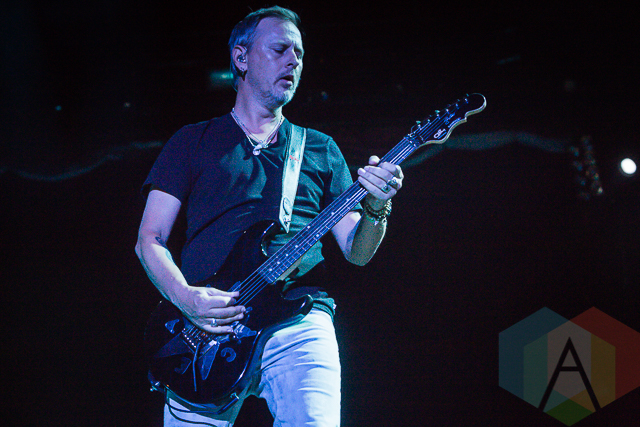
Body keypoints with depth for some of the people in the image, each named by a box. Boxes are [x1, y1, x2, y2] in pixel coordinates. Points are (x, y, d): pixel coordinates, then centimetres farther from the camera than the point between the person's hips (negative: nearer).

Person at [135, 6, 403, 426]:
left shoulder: (321, 150, 22)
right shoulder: (193, 141, 17)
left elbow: (356, 251, 15)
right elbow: (150, 240, 10)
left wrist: (376, 209, -8)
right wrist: (185, 297, -11)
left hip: (299, 321, 1)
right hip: (207, 327, 0)